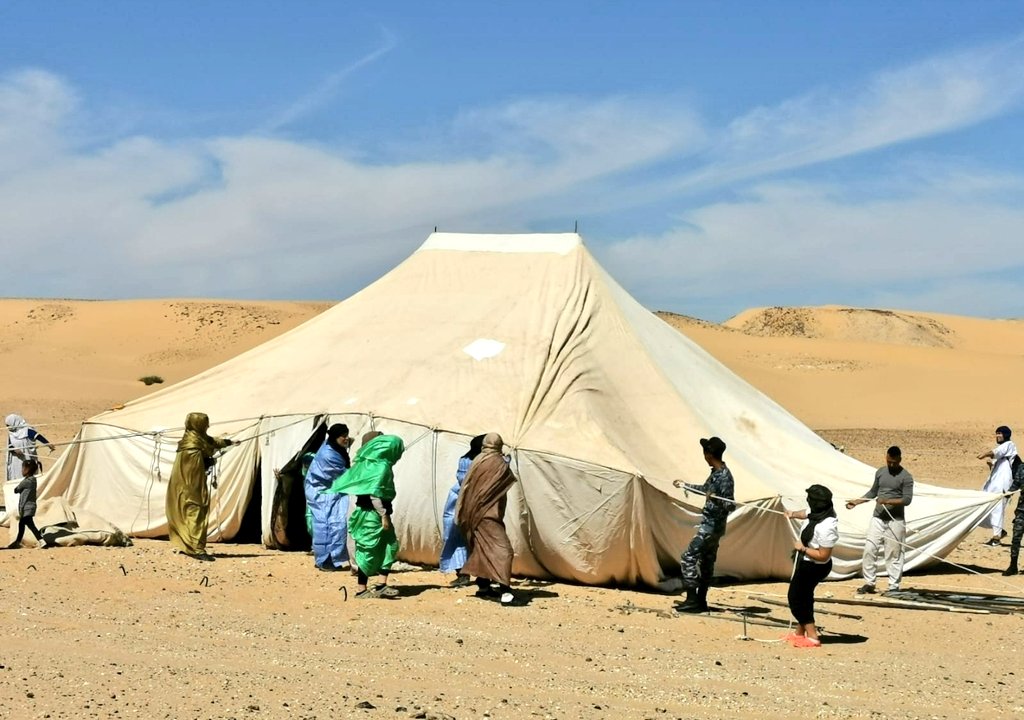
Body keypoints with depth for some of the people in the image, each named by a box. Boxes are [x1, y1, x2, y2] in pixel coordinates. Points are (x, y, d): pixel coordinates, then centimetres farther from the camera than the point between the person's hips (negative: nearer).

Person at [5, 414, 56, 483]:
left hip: (27, 461, -6)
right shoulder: (11, 434, 8)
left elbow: (38, 437, -22)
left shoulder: (27, 431, -11)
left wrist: (48, 444, -36)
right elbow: (9, 446, 1)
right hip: (15, 463, 6)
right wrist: (15, 450, -22)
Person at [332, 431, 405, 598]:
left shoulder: (370, 462, 11)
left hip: (372, 513, 10)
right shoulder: (381, 466, -17)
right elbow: (374, 493, -22)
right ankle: (361, 589, 6)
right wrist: (383, 514, -20)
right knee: (369, 550, -2)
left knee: (389, 546, 12)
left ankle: (383, 585, 12)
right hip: (372, 514, -10)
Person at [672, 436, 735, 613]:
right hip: (710, 524, 10)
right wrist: (684, 485, 38)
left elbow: (730, 505, -22)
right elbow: (705, 489, 28)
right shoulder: (716, 473, 9)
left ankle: (692, 600, -11)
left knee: (688, 558, -11)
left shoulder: (724, 476, -20)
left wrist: (715, 499, -41)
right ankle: (701, 601, 20)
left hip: (711, 526, -10)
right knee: (706, 562, 14)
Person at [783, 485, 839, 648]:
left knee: (796, 598, 1)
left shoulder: (826, 528, -37)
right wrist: (793, 514, 33)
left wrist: (802, 548, -23)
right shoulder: (818, 512, -10)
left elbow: (823, 555, -32)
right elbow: (807, 513, 16)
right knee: (803, 597, 22)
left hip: (813, 567, -10)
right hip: (806, 562, 10)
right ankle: (800, 632, 37)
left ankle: (812, 636, 5)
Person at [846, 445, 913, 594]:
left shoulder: (906, 477, -6)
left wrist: (888, 501, -23)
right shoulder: (880, 472, 11)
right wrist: (856, 501, 10)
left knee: (894, 554, -2)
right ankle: (869, 583, 9)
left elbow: (907, 499, -13)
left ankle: (894, 586, 4)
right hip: (878, 518, 5)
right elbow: (873, 492, 21)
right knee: (869, 549, 1)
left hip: (895, 520, -5)